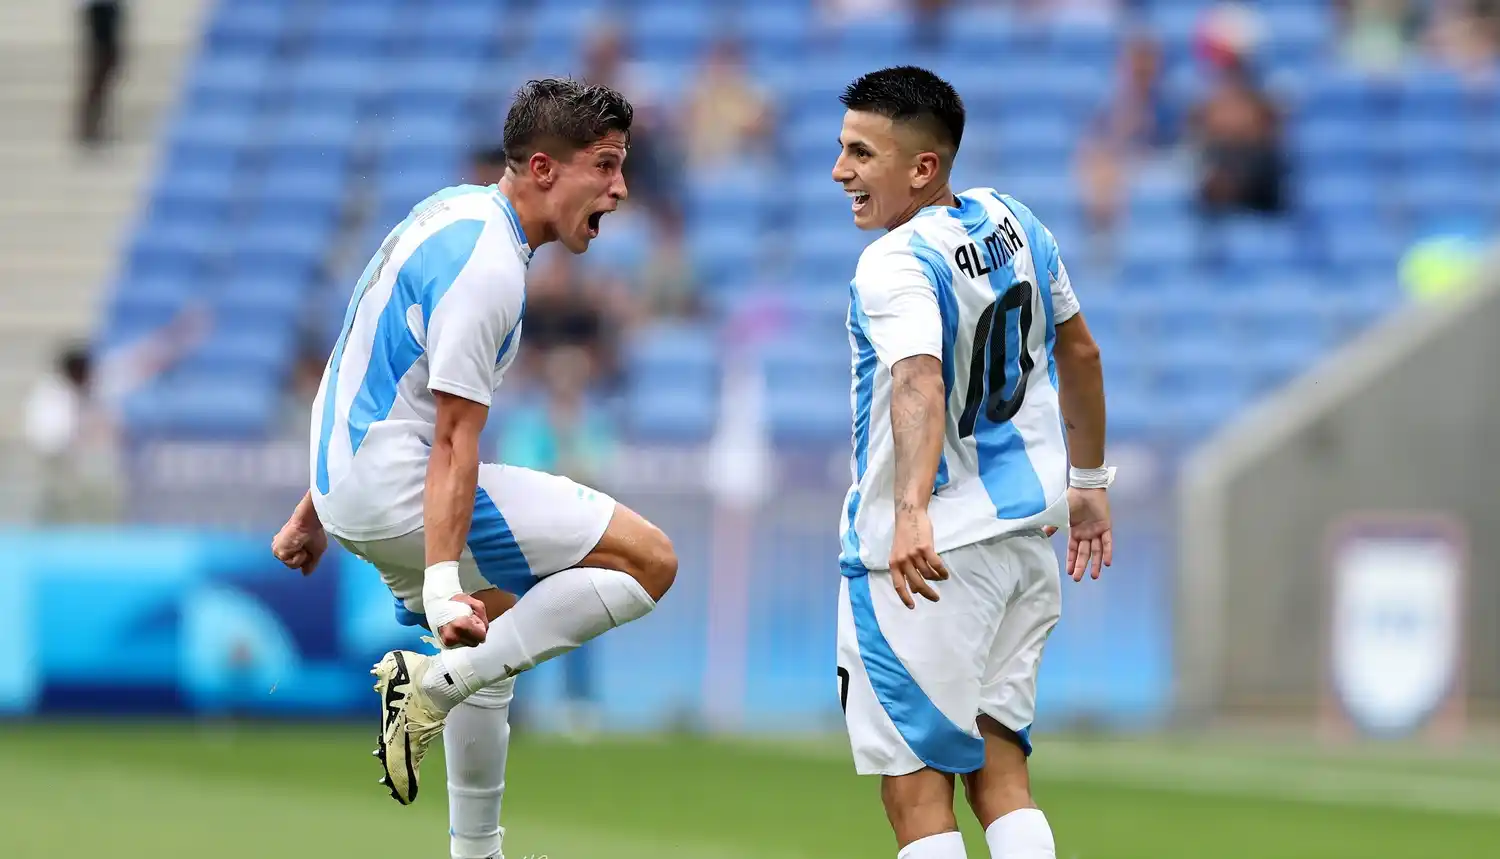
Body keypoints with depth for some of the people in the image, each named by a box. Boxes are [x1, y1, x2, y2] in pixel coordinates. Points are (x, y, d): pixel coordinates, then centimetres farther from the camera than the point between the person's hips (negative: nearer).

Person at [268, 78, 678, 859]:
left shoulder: (455, 214, 13)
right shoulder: (486, 264, -18)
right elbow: (454, 440, -24)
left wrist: (314, 513, 26)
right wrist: (442, 583, -29)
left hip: (347, 478, 10)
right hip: (403, 489, -10)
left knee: (493, 651, 27)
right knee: (648, 561, -12)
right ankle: (439, 682, -15)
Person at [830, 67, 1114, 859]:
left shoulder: (896, 265, -18)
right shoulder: (1012, 221, 7)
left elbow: (920, 386, -36)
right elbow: (1080, 354, 20)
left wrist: (912, 511, -50)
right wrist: (1087, 481, 31)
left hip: (930, 552, -8)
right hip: (1027, 528, 8)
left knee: (914, 786, -4)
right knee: (998, 765, 12)